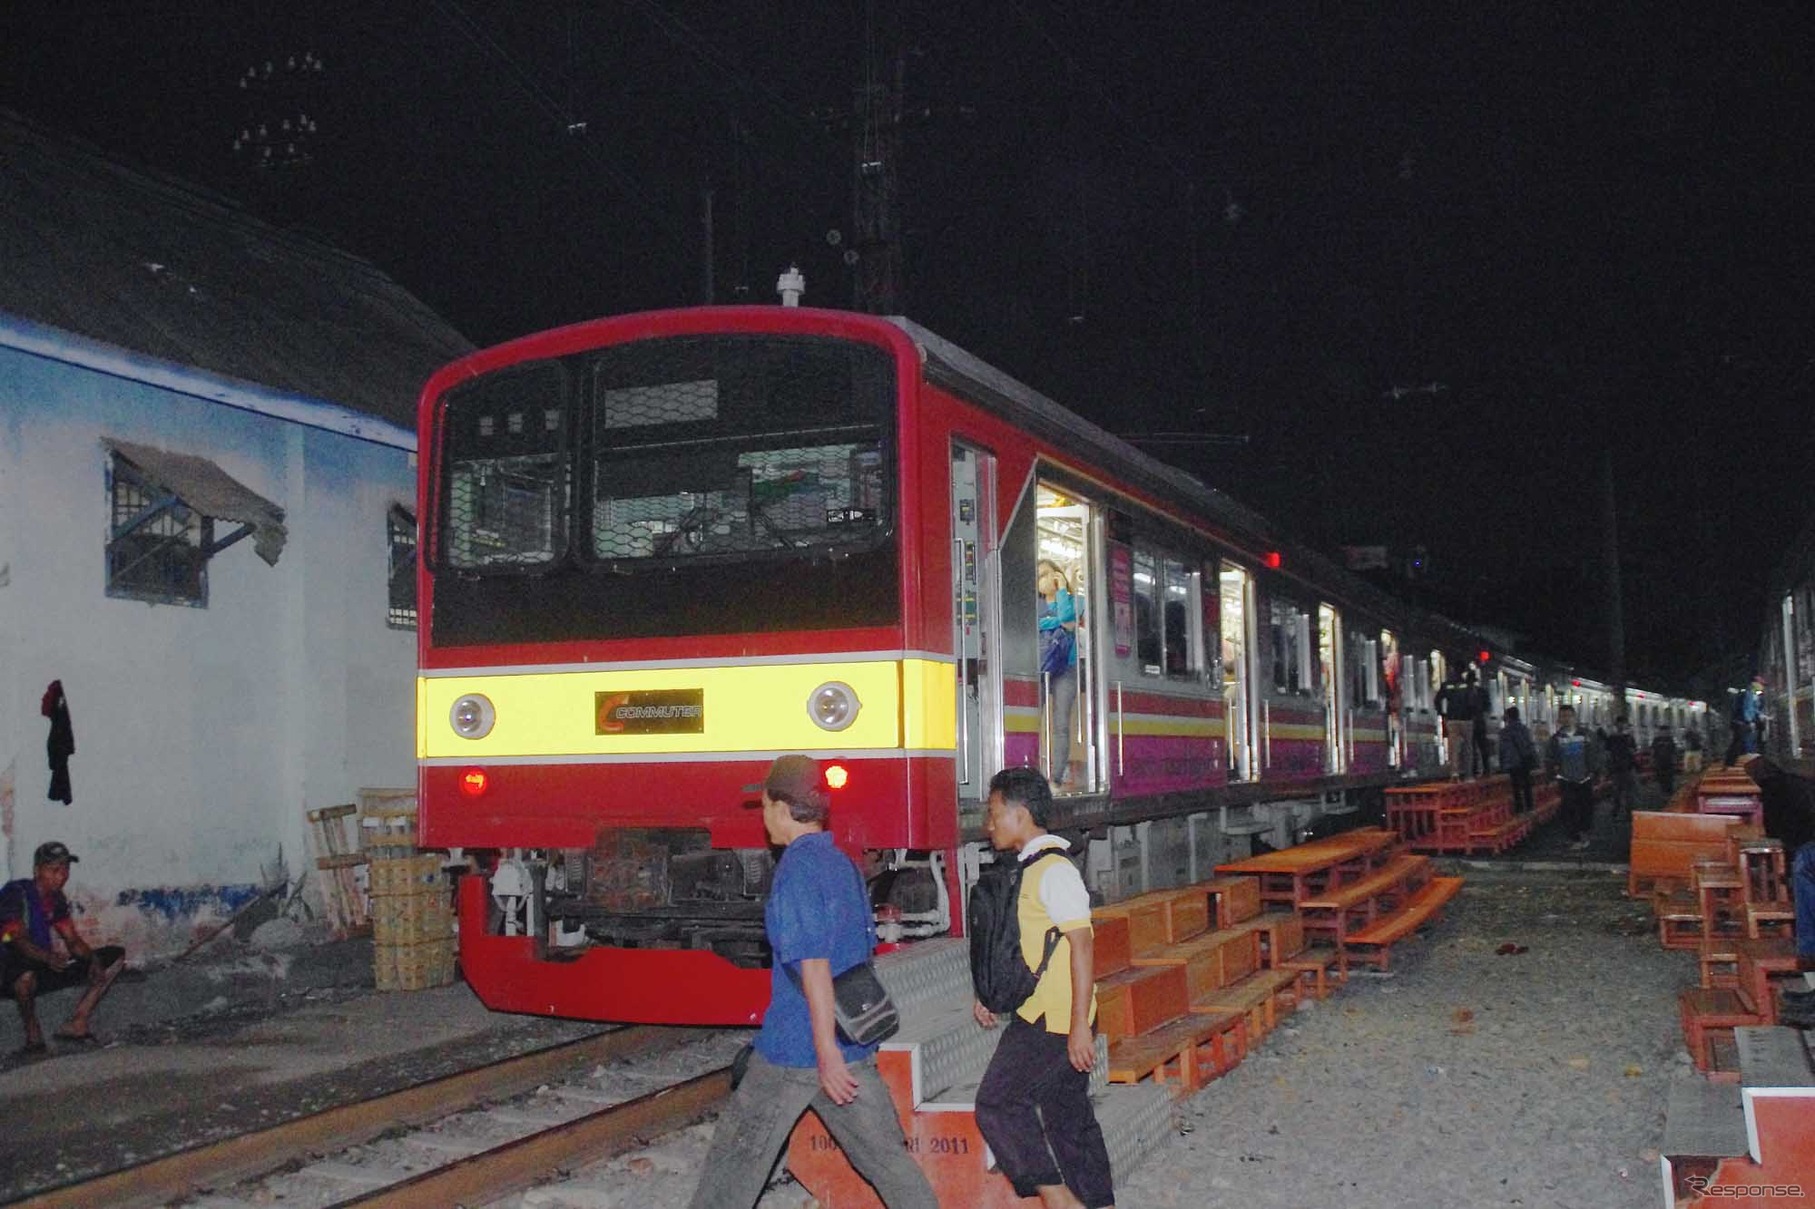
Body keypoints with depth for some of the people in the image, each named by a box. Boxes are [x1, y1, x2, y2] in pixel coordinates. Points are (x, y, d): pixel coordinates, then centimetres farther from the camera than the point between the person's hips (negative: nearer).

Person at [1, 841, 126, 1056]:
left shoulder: (56, 899, 9)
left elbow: (73, 940, 7)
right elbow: (19, 941, -27)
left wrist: (93, 958, -15)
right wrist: (48, 957, -46)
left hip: (44, 971, 8)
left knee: (115, 956, 3)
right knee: (26, 973, -45)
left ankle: (76, 1025, -7)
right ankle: (33, 1036, -18)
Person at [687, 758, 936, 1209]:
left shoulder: (797, 868, -15)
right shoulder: (845, 865, 11)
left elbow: (813, 964, -21)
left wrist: (827, 1050, -22)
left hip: (795, 1048, -7)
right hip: (856, 1045, 8)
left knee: (737, 1155, 7)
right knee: (885, 1154, 10)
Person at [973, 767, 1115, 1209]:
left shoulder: (1054, 870, -16)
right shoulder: (1030, 867, 14)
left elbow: (1082, 945, -21)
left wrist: (1080, 1026, -23)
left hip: (1054, 1021, -9)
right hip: (1038, 1015, 9)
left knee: (997, 1103, -7)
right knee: (1067, 1114, 12)